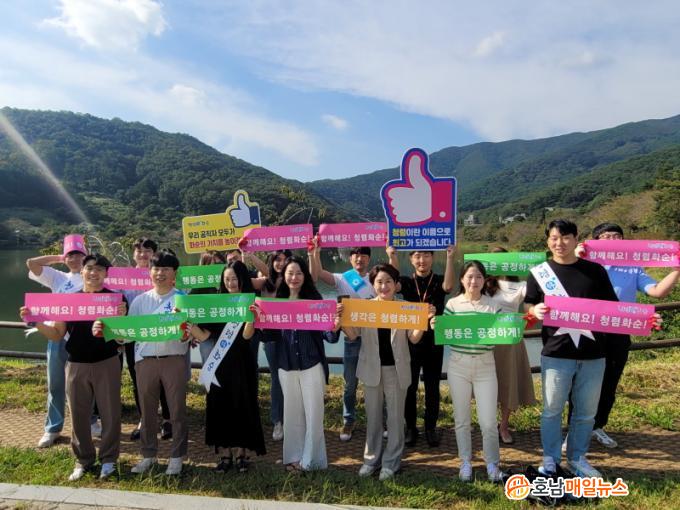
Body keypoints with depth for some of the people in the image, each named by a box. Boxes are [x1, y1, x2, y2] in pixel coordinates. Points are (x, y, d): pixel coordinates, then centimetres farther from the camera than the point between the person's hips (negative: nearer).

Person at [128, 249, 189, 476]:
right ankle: (148, 455, 28)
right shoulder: (140, 300, 9)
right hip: (145, 360, 3)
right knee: (147, 410, 12)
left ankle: (176, 456, 18)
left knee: (177, 409, 4)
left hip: (174, 359, -3)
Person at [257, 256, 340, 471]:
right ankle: (293, 456, 28)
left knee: (313, 412, 5)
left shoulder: (314, 298, -6)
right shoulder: (278, 300, 3)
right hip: (286, 365, 3)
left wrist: (334, 328, -30)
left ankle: (311, 459, 20)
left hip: (311, 364, -3)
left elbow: (325, 334, -8)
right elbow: (271, 335, 2)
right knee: (292, 411, 14)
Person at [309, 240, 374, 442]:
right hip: (352, 337, -1)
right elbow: (317, 274, -14)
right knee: (350, 384, 10)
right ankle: (349, 421, 27)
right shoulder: (342, 279, -1)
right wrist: (315, 253, -26)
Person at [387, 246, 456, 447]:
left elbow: (448, 287, -22)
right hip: (410, 341, 0)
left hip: (434, 342, 0)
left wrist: (450, 259, -31)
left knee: (432, 387, 9)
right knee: (409, 386, 8)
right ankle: (410, 427, 22)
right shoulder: (406, 281, 2)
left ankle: (431, 427, 24)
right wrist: (392, 258, -34)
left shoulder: (439, 281, 1)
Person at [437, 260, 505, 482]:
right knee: (461, 419, 12)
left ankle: (492, 464, 25)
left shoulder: (493, 305, 1)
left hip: (485, 366, 0)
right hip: (458, 365, 1)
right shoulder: (452, 304, 1)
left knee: (488, 421, 2)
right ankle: (466, 463, 29)